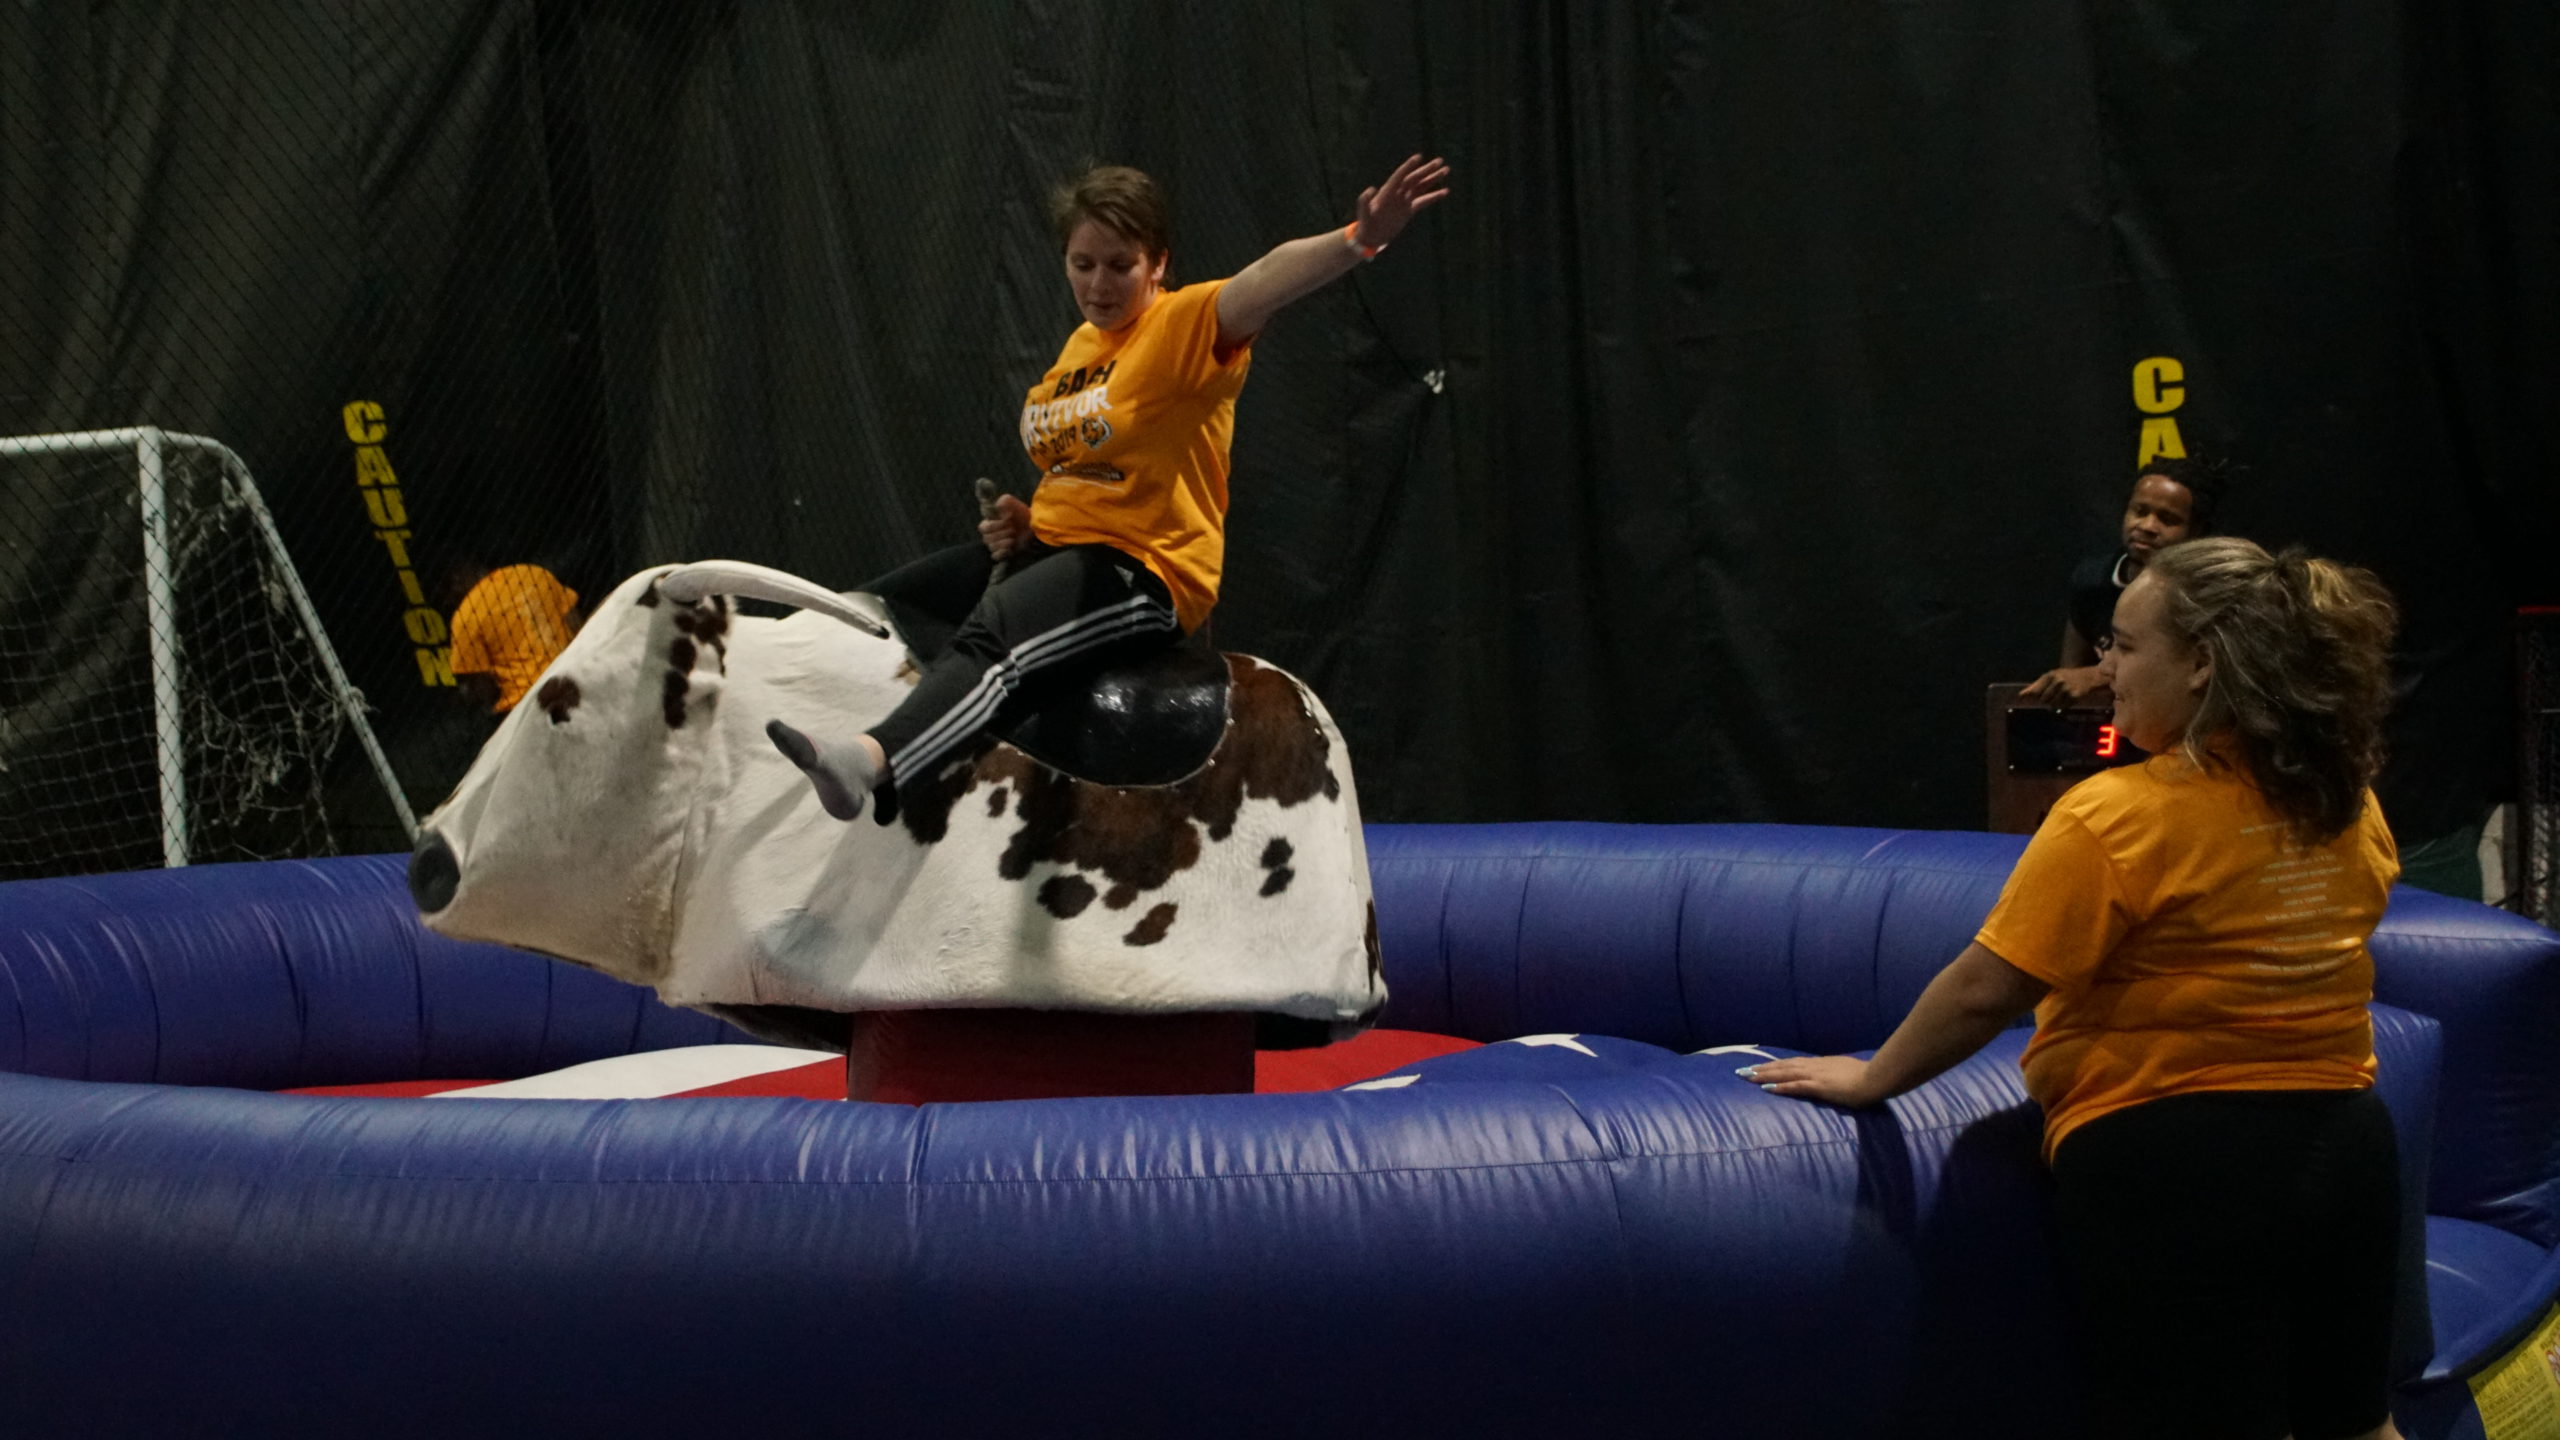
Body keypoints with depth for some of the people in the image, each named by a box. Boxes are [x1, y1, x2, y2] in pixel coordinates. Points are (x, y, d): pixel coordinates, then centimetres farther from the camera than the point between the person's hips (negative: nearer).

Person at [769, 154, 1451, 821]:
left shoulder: (1187, 325, -9)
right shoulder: (1078, 348, 17)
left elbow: (1268, 280, -29)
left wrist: (1360, 238, -48)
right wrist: (1024, 522, 8)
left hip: (1148, 568, -10)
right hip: (1051, 546, 10)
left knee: (987, 636, -36)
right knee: (872, 612, 9)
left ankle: (872, 760, -56)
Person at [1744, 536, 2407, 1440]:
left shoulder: (2119, 819, -16)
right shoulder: (2346, 800, 3)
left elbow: (1985, 990, -15)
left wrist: (1870, 1079, -2)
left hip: (2174, 1167, -7)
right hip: (2345, 1142, 7)